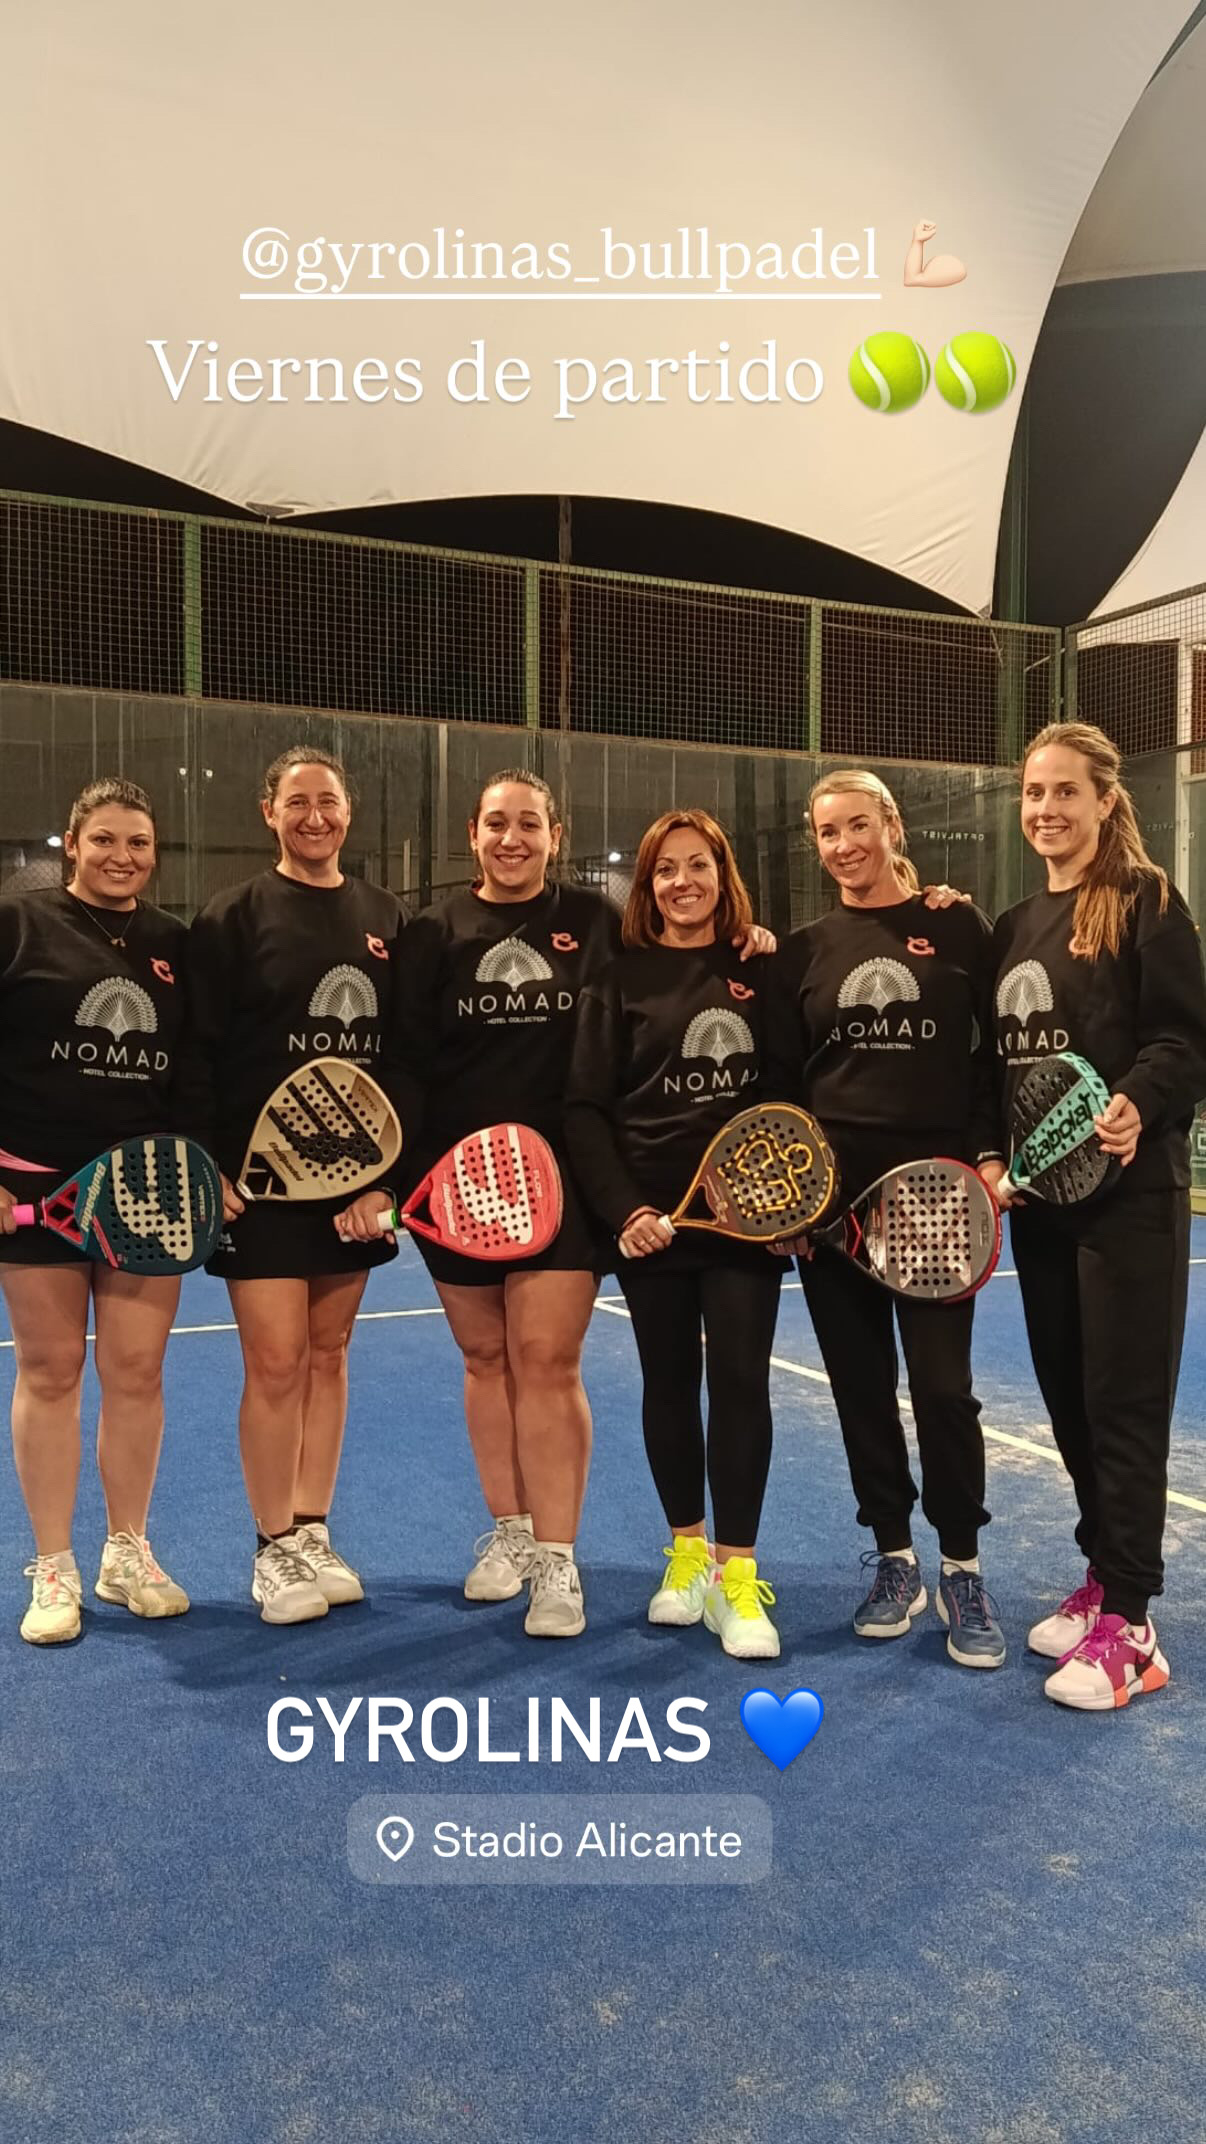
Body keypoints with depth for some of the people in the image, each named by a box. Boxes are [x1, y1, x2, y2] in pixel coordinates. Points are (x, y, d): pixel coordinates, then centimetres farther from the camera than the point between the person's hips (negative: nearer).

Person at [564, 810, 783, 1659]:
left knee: (740, 1380, -4)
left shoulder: (761, 971, 4)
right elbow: (586, 1108, -3)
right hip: (650, 1216, 0)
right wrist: (623, 1208, -12)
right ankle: (687, 1550, 27)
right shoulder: (622, 981, 1)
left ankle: (736, 1574, 6)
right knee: (669, 1382, 10)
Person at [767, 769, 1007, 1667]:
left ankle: (962, 1570, 16)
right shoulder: (805, 950, 8)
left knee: (942, 1385, -1)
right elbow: (782, 1079, 8)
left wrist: (987, 1157, -8)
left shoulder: (959, 928, 2)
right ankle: (894, 1559, 23)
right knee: (861, 1384, 8)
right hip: (829, 1191, 3)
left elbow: (996, 1054, 2)